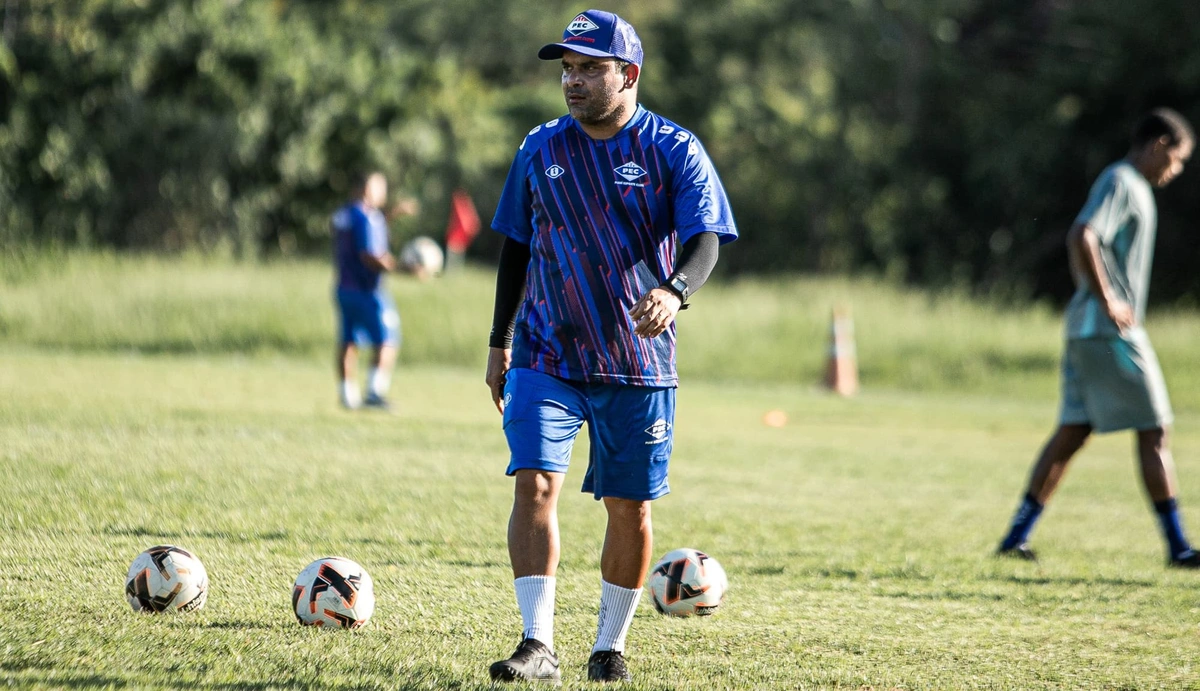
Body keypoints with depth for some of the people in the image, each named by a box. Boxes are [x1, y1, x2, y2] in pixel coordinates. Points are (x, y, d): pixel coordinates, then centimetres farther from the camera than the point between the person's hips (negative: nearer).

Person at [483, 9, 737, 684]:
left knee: (631, 508, 4)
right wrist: (500, 341, 14)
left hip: (638, 364, -1)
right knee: (535, 483, -15)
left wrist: (675, 290, -37)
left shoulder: (674, 150, -6)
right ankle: (539, 644, -15)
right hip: (546, 356, 2)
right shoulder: (540, 148, 4)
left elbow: (705, 240, -16)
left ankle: (611, 646, 20)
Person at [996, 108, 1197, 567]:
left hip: (1086, 329, 10)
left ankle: (1018, 534, 7)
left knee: (1073, 430, 9)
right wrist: (1107, 301, -22)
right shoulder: (1121, 183, -12)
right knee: (1153, 431, -5)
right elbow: (1082, 238, -26)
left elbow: (1080, 246, 28)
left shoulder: (1130, 185, 19)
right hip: (1112, 333, -10)